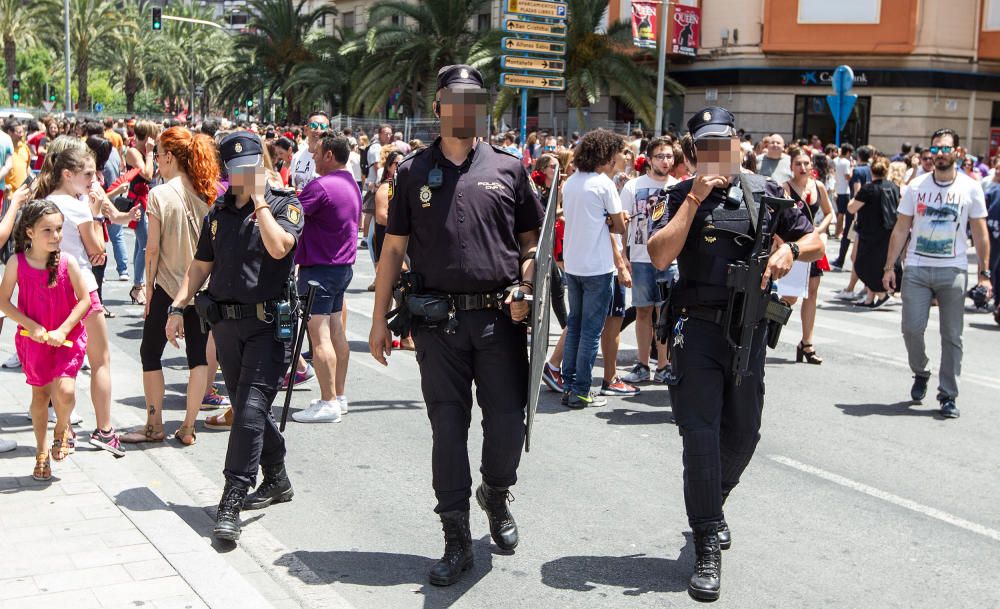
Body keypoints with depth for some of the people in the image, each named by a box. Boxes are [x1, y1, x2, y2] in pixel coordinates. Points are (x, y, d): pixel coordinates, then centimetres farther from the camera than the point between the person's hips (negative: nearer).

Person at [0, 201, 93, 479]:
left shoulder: (67, 262, -11)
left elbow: (84, 299, -8)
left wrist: (63, 330, -16)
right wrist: (31, 325, -15)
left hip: (66, 338, -1)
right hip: (33, 339, 1)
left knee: (64, 390, -17)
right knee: (40, 394, 12)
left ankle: (62, 428, 17)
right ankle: (41, 453, 29)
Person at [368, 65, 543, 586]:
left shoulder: (508, 169, 7)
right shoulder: (414, 171, 7)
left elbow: (531, 242, 11)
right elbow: (393, 249, 8)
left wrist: (525, 288, -8)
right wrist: (379, 320, 5)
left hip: (500, 317, 0)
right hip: (437, 321, 0)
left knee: (507, 422, 1)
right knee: (448, 426, 4)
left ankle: (496, 495, 34)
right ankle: (457, 539, 15)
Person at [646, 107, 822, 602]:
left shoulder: (766, 193, 6)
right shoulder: (681, 196, 1)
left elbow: (815, 241, 12)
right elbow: (659, 256, -13)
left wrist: (790, 249, -11)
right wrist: (695, 198, -15)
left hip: (750, 328, 3)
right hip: (698, 327, -3)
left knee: (742, 435, 13)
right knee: (700, 434, -7)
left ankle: (711, 506, 41)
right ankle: (707, 547, 1)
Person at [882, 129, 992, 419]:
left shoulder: (970, 188, 3)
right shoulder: (916, 186, 5)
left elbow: (980, 233, 4)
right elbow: (900, 229, 6)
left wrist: (984, 272, -1)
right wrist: (889, 266, 1)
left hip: (953, 270, -1)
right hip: (916, 268, 1)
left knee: (952, 335, 1)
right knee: (912, 328, -5)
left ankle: (948, 396, 10)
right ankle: (921, 373, 23)